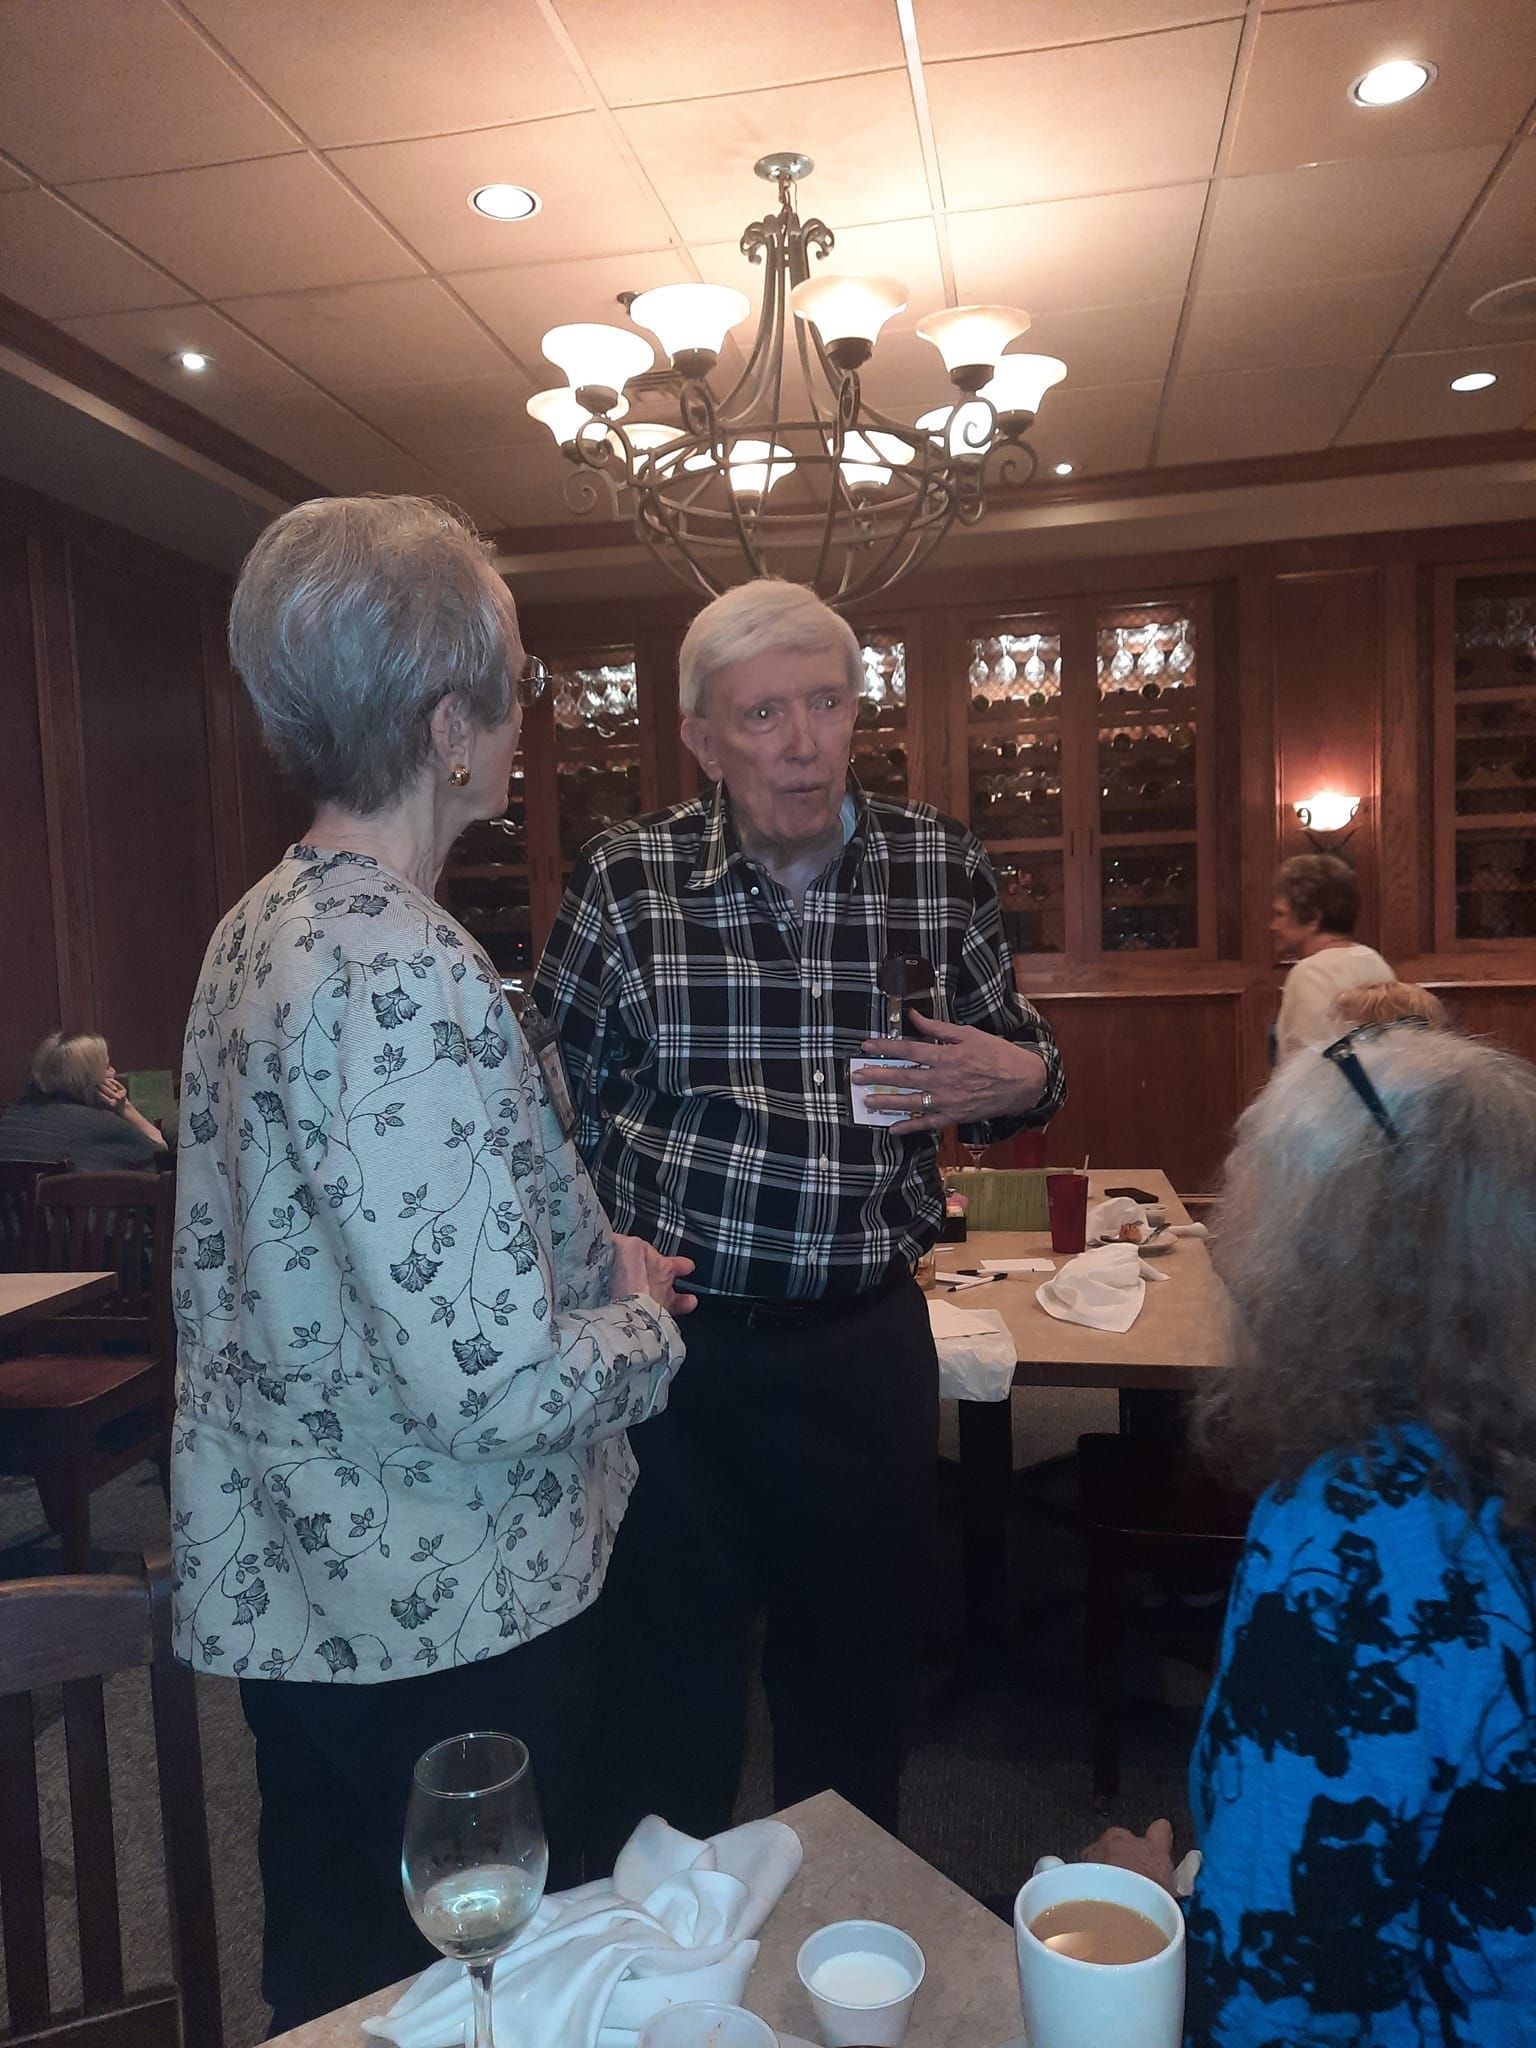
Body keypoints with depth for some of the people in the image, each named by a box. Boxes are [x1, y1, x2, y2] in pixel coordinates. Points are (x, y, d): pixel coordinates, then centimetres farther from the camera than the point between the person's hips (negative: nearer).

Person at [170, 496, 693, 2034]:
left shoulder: (262, 926, 3)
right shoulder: (406, 978, -29)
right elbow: (491, 1386, -30)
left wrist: (591, 1254, 7)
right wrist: (642, 1330, -10)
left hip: (295, 1598, 9)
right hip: (445, 1621, -9)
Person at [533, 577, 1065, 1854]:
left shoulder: (943, 870, -1)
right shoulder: (628, 880, -7)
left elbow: (1013, 1056, 12)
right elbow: (556, 1097, 3)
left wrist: (1022, 1082, -11)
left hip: (868, 1341, 3)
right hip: (675, 1334, -2)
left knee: (862, 1680, 21)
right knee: (669, 1694, 13)